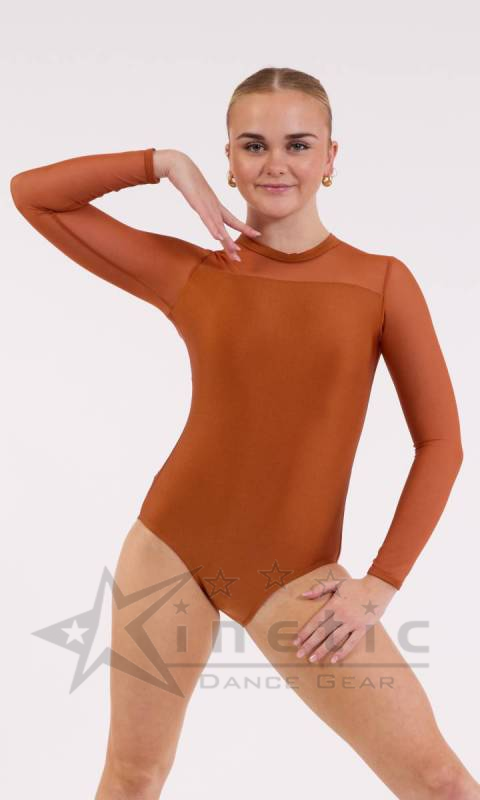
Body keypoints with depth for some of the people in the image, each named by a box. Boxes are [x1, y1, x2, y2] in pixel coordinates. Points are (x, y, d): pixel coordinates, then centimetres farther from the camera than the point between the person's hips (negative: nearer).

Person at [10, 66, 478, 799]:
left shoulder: (382, 282, -3)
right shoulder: (190, 276, 0)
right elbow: (31, 193, 3)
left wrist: (382, 582, -7)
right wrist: (167, 162, -4)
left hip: (293, 578, -1)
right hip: (171, 547, 1)